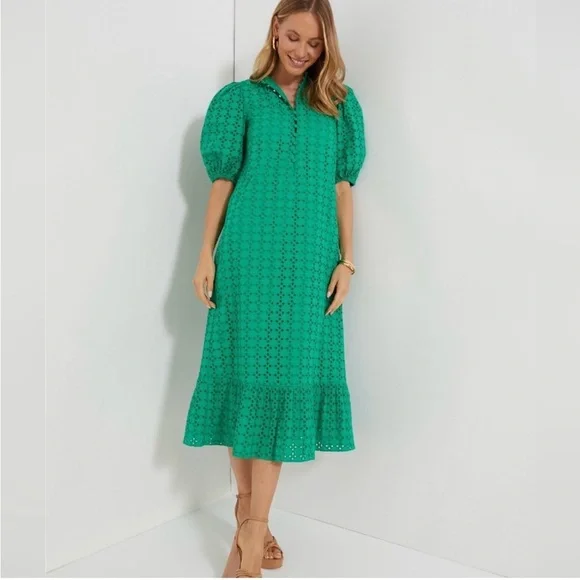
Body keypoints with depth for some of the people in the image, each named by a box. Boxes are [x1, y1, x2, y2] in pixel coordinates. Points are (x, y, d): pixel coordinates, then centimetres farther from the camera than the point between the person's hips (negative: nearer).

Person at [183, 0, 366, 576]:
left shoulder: (339, 105, 14)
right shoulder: (240, 98, 10)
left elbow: (342, 187, 9)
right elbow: (222, 181, 6)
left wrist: (346, 261, 1)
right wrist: (206, 257, -1)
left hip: (309, 260, 1)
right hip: (247, 256, -1)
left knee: (287, 377, -2)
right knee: (243, 372, 0)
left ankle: (253, 528, 6)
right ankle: (246, 507, 17)